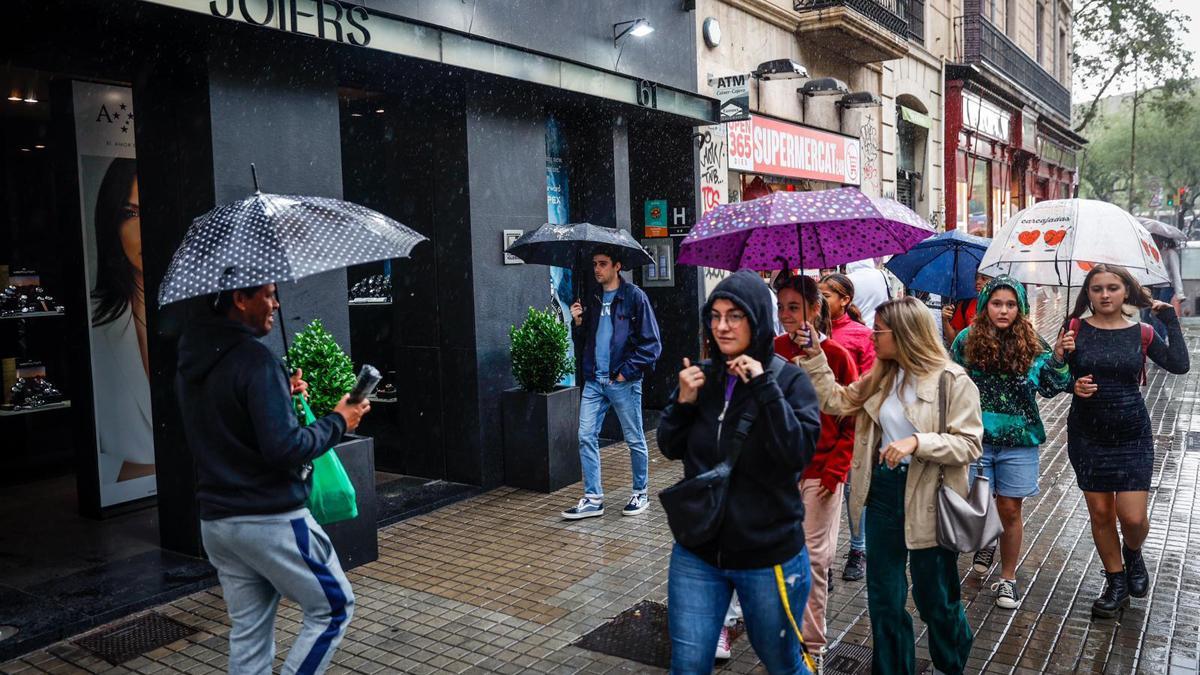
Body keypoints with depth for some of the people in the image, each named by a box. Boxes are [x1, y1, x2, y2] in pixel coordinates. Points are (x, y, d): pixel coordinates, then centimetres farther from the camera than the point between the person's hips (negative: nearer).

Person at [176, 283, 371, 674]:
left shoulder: (190, 362, 9)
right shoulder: (253, 359, -19)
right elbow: (285, 448, -23)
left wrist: (282, 396, 11)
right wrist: (338, 422, -9)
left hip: (216, 520, 8)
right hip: (270, 520, -8)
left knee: (248, 633, 15)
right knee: (333, 607, 8)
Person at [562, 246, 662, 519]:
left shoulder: (634, 296, -6)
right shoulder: (593, 299, 12)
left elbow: (651, 343, -8)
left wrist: (626, 371, -12)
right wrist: (578, 322, -1)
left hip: (623, 381, -5)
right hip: (594, 381, 6)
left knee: (635, 440, 7)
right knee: (586, 437, 1)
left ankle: (640, 494, 22)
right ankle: (593, 499, 9)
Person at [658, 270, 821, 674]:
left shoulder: (788, 379, -9)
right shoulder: (703, 375, 2)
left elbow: (800, 452, -22)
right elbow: (670, 448, 6)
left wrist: (764, 386, -25)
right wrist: (683, 402, -11)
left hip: (769, 555, -3)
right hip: (697, 553, 3)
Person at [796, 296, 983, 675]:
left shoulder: (952, 381, -13)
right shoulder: (880, 379, 6)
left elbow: (970, 444, -15)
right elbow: (836, 401, 8)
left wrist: (917, 442, -27)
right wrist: (815, 358, 2)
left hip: (928, 501, -5)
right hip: (882, 492, 6)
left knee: (935, 598, 13)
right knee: (884, 597, 14)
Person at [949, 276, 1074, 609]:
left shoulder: (1032, 344, -1)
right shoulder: (967, 340, -3)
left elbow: (1051, 388, -2)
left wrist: (1059, 357, -17)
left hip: (1018, 439, 0)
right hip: (976, 438, 0)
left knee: (1010, 510, 7)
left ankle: (1008, 578, 24)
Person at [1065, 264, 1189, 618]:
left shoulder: (1141, 333, 0)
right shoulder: (1076, 329, -2)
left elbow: (1179, 365, -13)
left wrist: (1170, 319, -8)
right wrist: (1073, 385, -18)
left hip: (1132, 436, 0)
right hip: (1087, 435, 1)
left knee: (1132, 516, -6)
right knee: (1100, 513, 9)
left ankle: (1133, 555, 30)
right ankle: (1116, 583, 28)